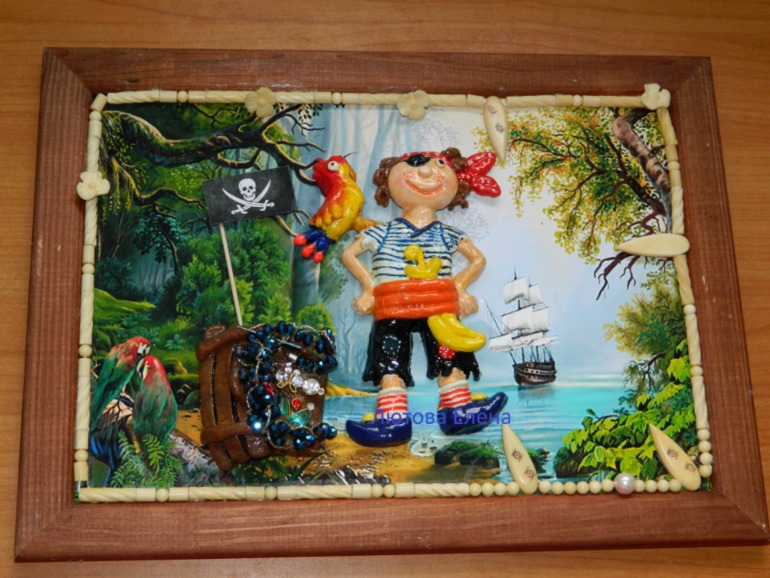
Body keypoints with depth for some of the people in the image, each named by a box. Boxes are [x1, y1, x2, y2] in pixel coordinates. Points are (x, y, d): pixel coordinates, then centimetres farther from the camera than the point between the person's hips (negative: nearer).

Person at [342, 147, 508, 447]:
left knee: (449, 358, 1)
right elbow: (349, 254, 14)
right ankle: (392, 418, -6)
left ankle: (458, 409, 10)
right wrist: (369, 286, 5)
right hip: (392, 312, -1)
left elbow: (478, 258, 19)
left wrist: (459, 285, 5)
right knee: (390, 363, -6)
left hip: (439, 309, 1)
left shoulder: (447, 235, 10)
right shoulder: (382, 233, 6)